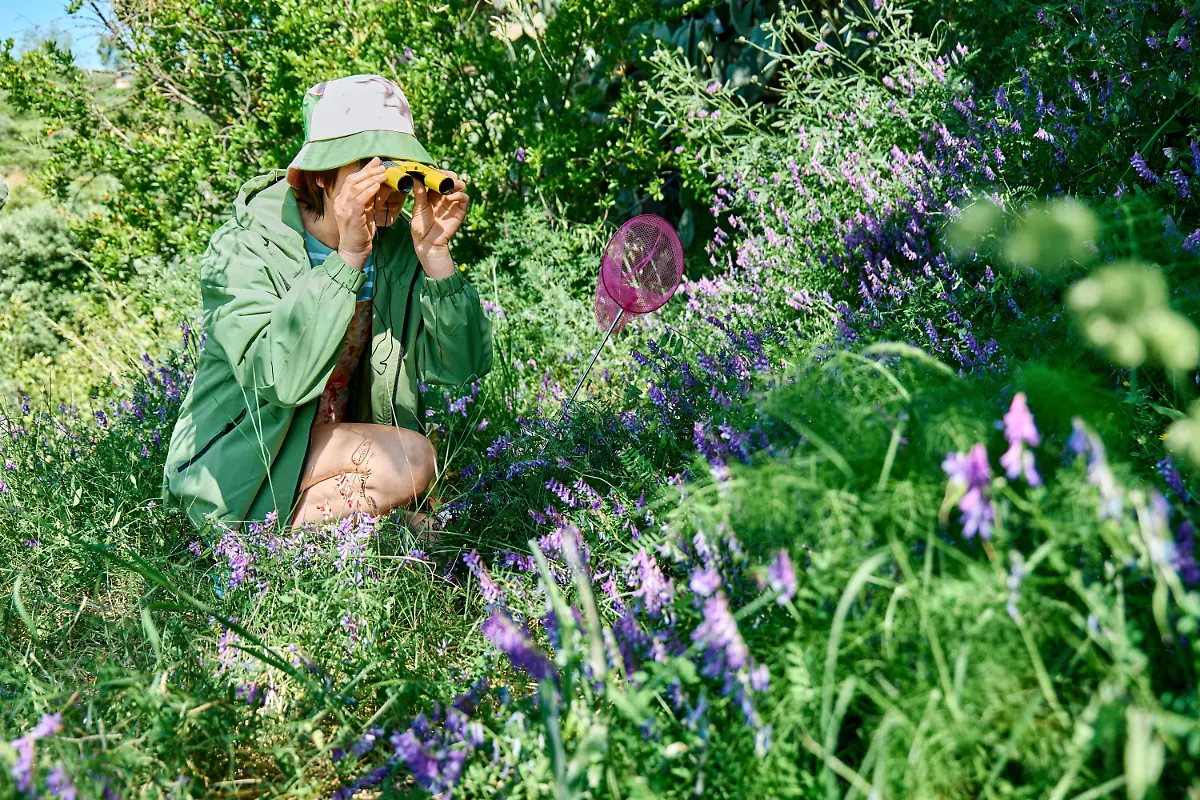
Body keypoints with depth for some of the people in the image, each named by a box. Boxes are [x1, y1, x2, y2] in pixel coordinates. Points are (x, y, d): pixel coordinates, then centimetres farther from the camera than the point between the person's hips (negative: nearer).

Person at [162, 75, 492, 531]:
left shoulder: (398, 245, -2)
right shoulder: (242, 250, -18)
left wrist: (434, 253, -19)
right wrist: (348, 257, -37)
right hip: (236, 471, -6)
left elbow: (461, 367, -9)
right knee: (410, 458, -25)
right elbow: (281, 377, -34)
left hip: (339, 451, 6)